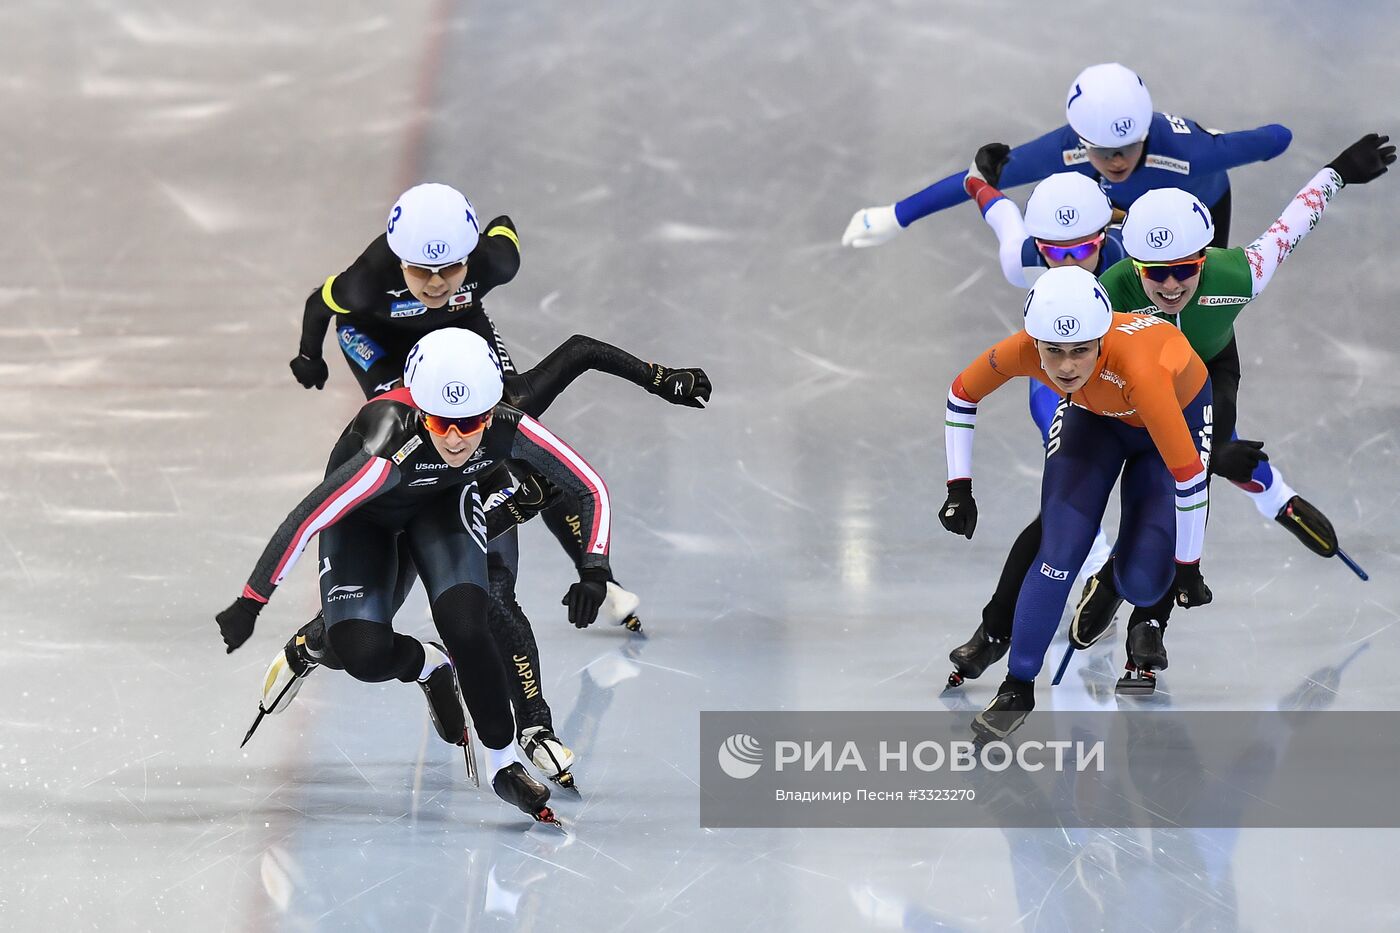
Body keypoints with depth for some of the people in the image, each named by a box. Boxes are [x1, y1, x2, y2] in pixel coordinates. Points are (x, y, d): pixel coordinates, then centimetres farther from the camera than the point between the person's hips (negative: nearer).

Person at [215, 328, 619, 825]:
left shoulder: (509, 430, -34)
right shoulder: (391, 449, -44)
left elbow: (592, 489, -20)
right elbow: (304, 522, -36)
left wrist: (594, 572, -32)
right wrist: (248, 606, -30)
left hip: (443, 503, 2)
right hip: (363, 516, -2)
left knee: (464, 625, -21)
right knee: (363, 654, -19)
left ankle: (504, 764, -1)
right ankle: (431, 669, 19)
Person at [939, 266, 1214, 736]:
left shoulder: (1138, 368, -46)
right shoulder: (1022, 351, -33)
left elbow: (1188, 476, -37)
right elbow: (961, 396, -10)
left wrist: (1187, 568, -26)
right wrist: (959, 490, -10)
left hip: (1180, 413, -3)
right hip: (1094, 416, 3)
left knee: (1141, 581, -9)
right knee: (1059, 554, -13)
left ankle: (1150, 618, 28)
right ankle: (1017, 686, 5)